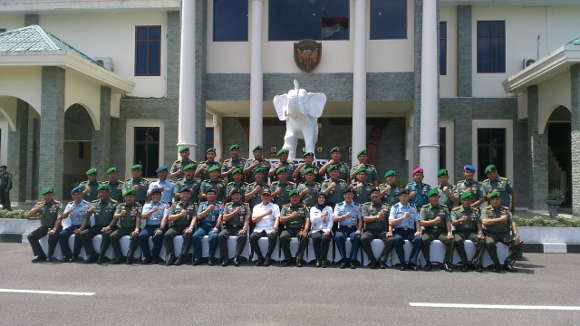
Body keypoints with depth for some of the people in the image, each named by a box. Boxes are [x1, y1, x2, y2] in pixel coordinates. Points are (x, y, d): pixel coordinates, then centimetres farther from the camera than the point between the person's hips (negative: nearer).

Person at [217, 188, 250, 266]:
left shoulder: (245, 206, 13)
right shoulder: (228, 205, 17)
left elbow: (247, 219, 4)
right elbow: (224, 218, 5)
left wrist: (244, 229, -13)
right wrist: (235, 212, -6)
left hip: (240, 228, -2)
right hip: (229, 227, 2)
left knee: (243, 236, -34)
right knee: (221, 235, -28)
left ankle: (236, 257, -25)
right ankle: (225, 258, -22)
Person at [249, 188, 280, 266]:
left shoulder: (275, 206, 16)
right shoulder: (256, 207, 20)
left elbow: (277, 218, 1)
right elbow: (253, 219, 5)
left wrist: (274, 228, -18)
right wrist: (265, 214, -4)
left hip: (270, 229, -2)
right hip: (259, 229, 2)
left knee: (273, 237, -35)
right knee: (252, 237, -29)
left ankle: (268, 257, -17)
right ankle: (260, 257, -14)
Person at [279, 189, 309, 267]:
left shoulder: (303, 207, 15)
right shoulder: (285, 207, 17)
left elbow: (307, 220, 3)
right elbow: (281, 220, 7)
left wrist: (305, 230, -13)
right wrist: (291, 216, -6)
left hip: (300, 229, -1)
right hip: (288, 229, 1)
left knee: (304, 237, -33)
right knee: (282, 237, -30)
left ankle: (299, 259, -19)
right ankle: (288, 258, -14)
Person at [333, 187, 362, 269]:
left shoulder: (357, 206, 13)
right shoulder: (338, 206, 10)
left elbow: (360, 219, 9)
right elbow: (335, 219, -1)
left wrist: (359, 230, -7)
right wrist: (344, 216, -18)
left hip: (353, 228, 0)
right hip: (342, 228, 0)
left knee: (356, 237, -33)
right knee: (338, 236, -33)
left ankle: (352, 260, -21)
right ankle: (344, 259, -19)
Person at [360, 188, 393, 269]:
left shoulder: (386, 207, 19)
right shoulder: (366, 206, 17)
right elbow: (365, 218, 3)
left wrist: (390, 231, -9)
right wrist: (377, 217, -10)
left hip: (383, 231, 1)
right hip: (370, 230, 0)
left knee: (391, 240, -30)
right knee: (363, 239, -32)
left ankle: (380, 260, -15)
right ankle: (373, 260, -15)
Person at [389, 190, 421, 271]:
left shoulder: (413, 208, 19)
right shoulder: (395, 207, 9)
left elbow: (417, 221, 16)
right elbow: (391, 222, -2)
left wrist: (418, 231, -3)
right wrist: (403, 217, -9)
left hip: (411, 231, 2)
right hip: (399, 231, -2)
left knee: (418, 239, -29)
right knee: (397, 239, -35)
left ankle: (412, 262, -20)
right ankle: (402, 262, -22)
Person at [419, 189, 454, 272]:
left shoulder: (444, 208, 16)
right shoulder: (425, 208, 10)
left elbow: (448, 221, 6)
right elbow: (421, 223, -1)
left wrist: (449, 232, -11)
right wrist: (433, 221, -13)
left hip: (441, 231, 1)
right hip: (428, 231, -1)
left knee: (450, 240, -27)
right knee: (424, 240, -32)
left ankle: (447, 263, -13)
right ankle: (428, 262, -17)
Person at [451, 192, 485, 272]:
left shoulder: (475, 211, 18)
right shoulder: (455, 210, 9)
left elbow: (479, 223, 11)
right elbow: (453, 223, -3)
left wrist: (480, 233, -8)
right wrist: (460, 220, -24)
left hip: (472, 232, 2)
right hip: (459, 232, -2)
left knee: (481, 241, -29)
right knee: (458, 241, -35)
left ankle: (475, 262, -20)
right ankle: (465, 263, -25)